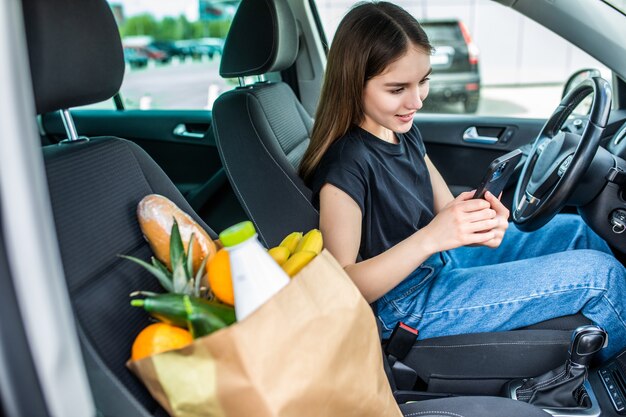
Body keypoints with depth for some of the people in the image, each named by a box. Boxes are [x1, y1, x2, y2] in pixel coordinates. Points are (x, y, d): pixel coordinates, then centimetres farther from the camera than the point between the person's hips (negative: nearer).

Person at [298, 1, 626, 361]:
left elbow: (445, 208, 4)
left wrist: (482, 218, -20)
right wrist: (430, 238, -37)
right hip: (411, 306, -9)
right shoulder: (344, 166, -27)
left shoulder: (403, 129, 0)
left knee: (573, 229, 18)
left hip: (443, 260, 9)